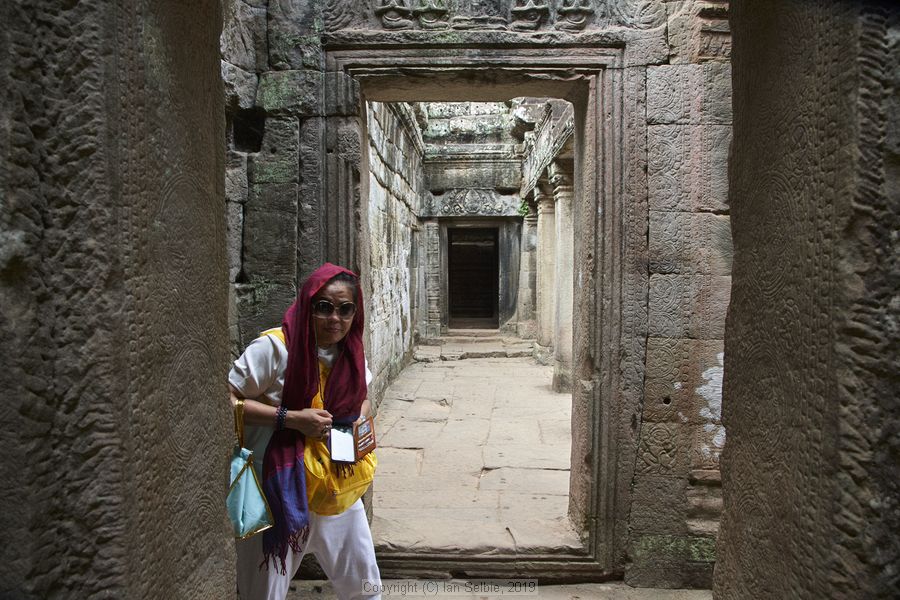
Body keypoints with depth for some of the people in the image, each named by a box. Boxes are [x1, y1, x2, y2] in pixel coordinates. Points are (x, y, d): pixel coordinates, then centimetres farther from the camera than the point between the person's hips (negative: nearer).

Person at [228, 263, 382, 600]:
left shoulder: (352, 352, 0)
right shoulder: (275, 347, -20)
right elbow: (227, 399, -20)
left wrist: (362, 422, -4)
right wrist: (290, 418, -25)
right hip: (278, 486, -5)